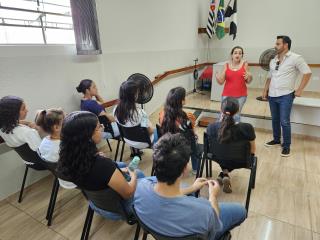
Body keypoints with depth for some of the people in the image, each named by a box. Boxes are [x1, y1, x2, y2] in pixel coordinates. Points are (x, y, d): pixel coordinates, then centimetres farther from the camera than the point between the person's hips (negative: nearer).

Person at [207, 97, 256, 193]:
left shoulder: (211, 127, -27)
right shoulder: (247, 128, -31)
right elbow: (252, 151, -13)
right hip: (240, 162, -2)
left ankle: (224, 173, 20)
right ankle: (225, 175, 18)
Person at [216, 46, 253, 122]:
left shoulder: (244, 64, 1)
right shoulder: (226, 65, 1)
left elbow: (248, 82, 6)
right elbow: (221, 82, 0)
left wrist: (249, 76, -15)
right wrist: (217, 77, -19)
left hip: (241, 96, 0)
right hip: (227, 95, 0)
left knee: (236, 116, 4)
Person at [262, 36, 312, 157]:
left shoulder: (295, 58, -7)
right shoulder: (273, 61, 11)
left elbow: (307, 73, -6)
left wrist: (299, 90, -8)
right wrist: (265, 90, 12)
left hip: (285, 96, -6)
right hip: (272, 96, 6)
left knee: (284, 122, -5)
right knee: (275, 120, 15)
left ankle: (286, 146, 9)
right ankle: (276, 140, 31)